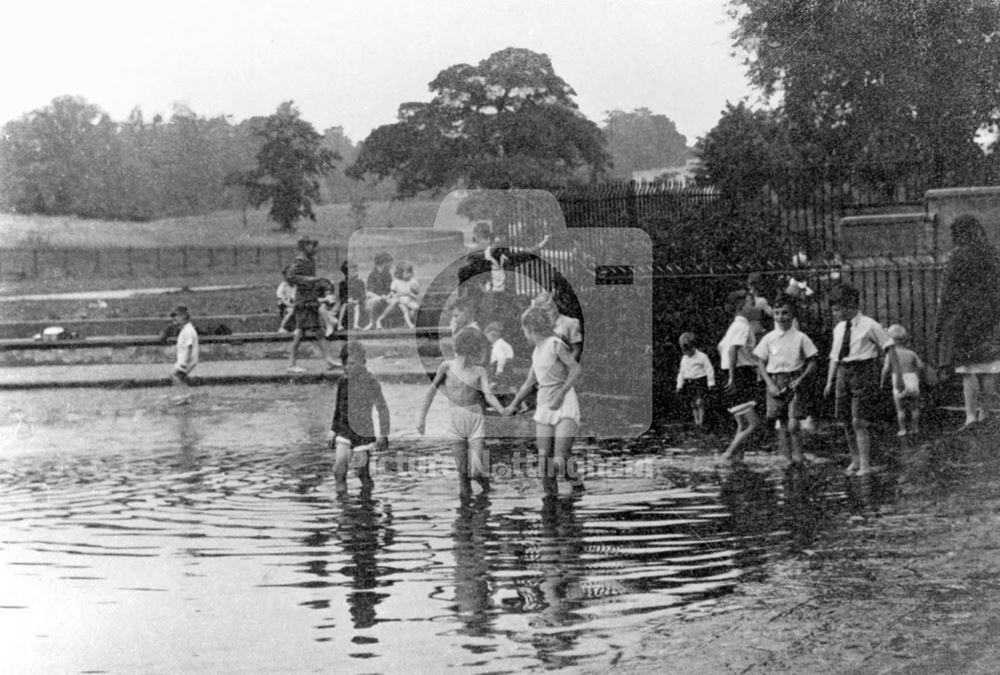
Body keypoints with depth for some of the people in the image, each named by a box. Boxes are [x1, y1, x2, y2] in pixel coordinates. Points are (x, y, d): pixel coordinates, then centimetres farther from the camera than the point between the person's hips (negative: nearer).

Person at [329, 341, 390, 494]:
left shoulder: (371, 383, -11)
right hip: (345, 432, 4)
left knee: (363, 473, 4)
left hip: (363, 434, -4)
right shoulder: (342, 382, 4)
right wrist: (333, 433, 16)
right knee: (339, 469, -13)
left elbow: (383, 410, -6)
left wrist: (383, 435, -8)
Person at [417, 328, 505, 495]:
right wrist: (422, 418, 6)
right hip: (455, 420, 0)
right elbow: (431, 392, 7)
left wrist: (504, 413, -21)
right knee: (462, 469, -3)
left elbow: (489, 395, -5)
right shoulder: (447, 367, 1)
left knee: (477, 468, -9)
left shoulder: (479, 371, 5)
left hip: (475, 420, 0)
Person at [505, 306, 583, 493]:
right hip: (544, 407, 7)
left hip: (565, 405, -7)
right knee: (544, 460, -4)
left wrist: (560, 394, -18)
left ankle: (578, 482, 7)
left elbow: (576, 369, -12)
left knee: (561, 460, -17)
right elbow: (529, 383, 29)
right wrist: (513, 406, 34)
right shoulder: (536, 352, 18)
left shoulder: (555, 344, -5)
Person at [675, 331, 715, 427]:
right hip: (688, 384, 5)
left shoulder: (701, 357, -3)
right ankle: (696, 422, 8)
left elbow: (709, 370, -2)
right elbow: (681, 373, 21)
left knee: (699, 402, -15)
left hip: (699, 383, -5)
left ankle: (701, 421, -12)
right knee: (692, 404, 3)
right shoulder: (684, 359, 14)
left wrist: (711, 384, -6)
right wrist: (679, 386, 17)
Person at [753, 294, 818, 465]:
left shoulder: (800, 337, 1)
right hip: (775, 384, 2)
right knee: (781, 426, 3)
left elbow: (812, 364, 4)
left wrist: (800, 379, -11)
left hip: (794, 382, -2)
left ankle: (798, 459, -6)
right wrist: (770, 385, -5)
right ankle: (787, 461, 7)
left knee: (793, 425, -13)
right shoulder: (768, 338, 6)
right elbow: (761, 364, 8)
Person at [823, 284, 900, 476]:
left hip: (864, 373, -6)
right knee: (846, 421, 7)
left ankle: (865, 465, -9)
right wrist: (830, 381, 15)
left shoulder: (870, 326, -6)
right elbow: (834, 356, 20)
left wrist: (897, 374, -8)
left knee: (859, 422, -12)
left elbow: (890, 348, -4)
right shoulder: (839, 329, 12)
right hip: (844, 373, 6)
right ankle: (855, 461, 19)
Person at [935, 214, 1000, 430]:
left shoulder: (959, 256, -9)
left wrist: (941, 321, -3)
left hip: (964, 316, -5)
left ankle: (970, 415, -11)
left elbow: (948, 291, -9)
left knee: (967, 369, -3)